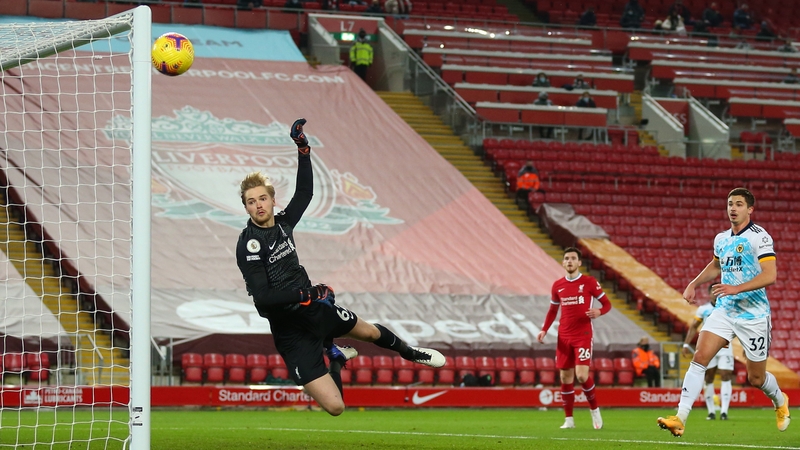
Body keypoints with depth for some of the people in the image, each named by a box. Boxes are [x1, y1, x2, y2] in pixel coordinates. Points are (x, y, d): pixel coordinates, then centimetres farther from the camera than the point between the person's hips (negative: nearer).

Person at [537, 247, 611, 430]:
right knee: (566, 377, 4)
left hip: (583, 336, -4)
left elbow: (607, 304, 1)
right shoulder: (558, 285, 9)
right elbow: (552, 310, 20)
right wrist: (544, 330, 7)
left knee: (582, 375, -17)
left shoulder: (589, 282, -3)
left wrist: (599, 312, -21)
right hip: (564, 337, 4)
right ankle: (569, 419, 11)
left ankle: (594, 409, 6)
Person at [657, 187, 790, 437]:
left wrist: (736, 288, -29)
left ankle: (780, 401, 41)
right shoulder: (721, 239, 10)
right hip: (724, 310, 5)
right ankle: (680, 418, -20)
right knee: (699, 357, -15)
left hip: (753, 314, -5)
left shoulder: (759, 237, -12)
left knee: (756, 378, 6)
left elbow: (770, 275, -21)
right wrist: (694, 284, 20)